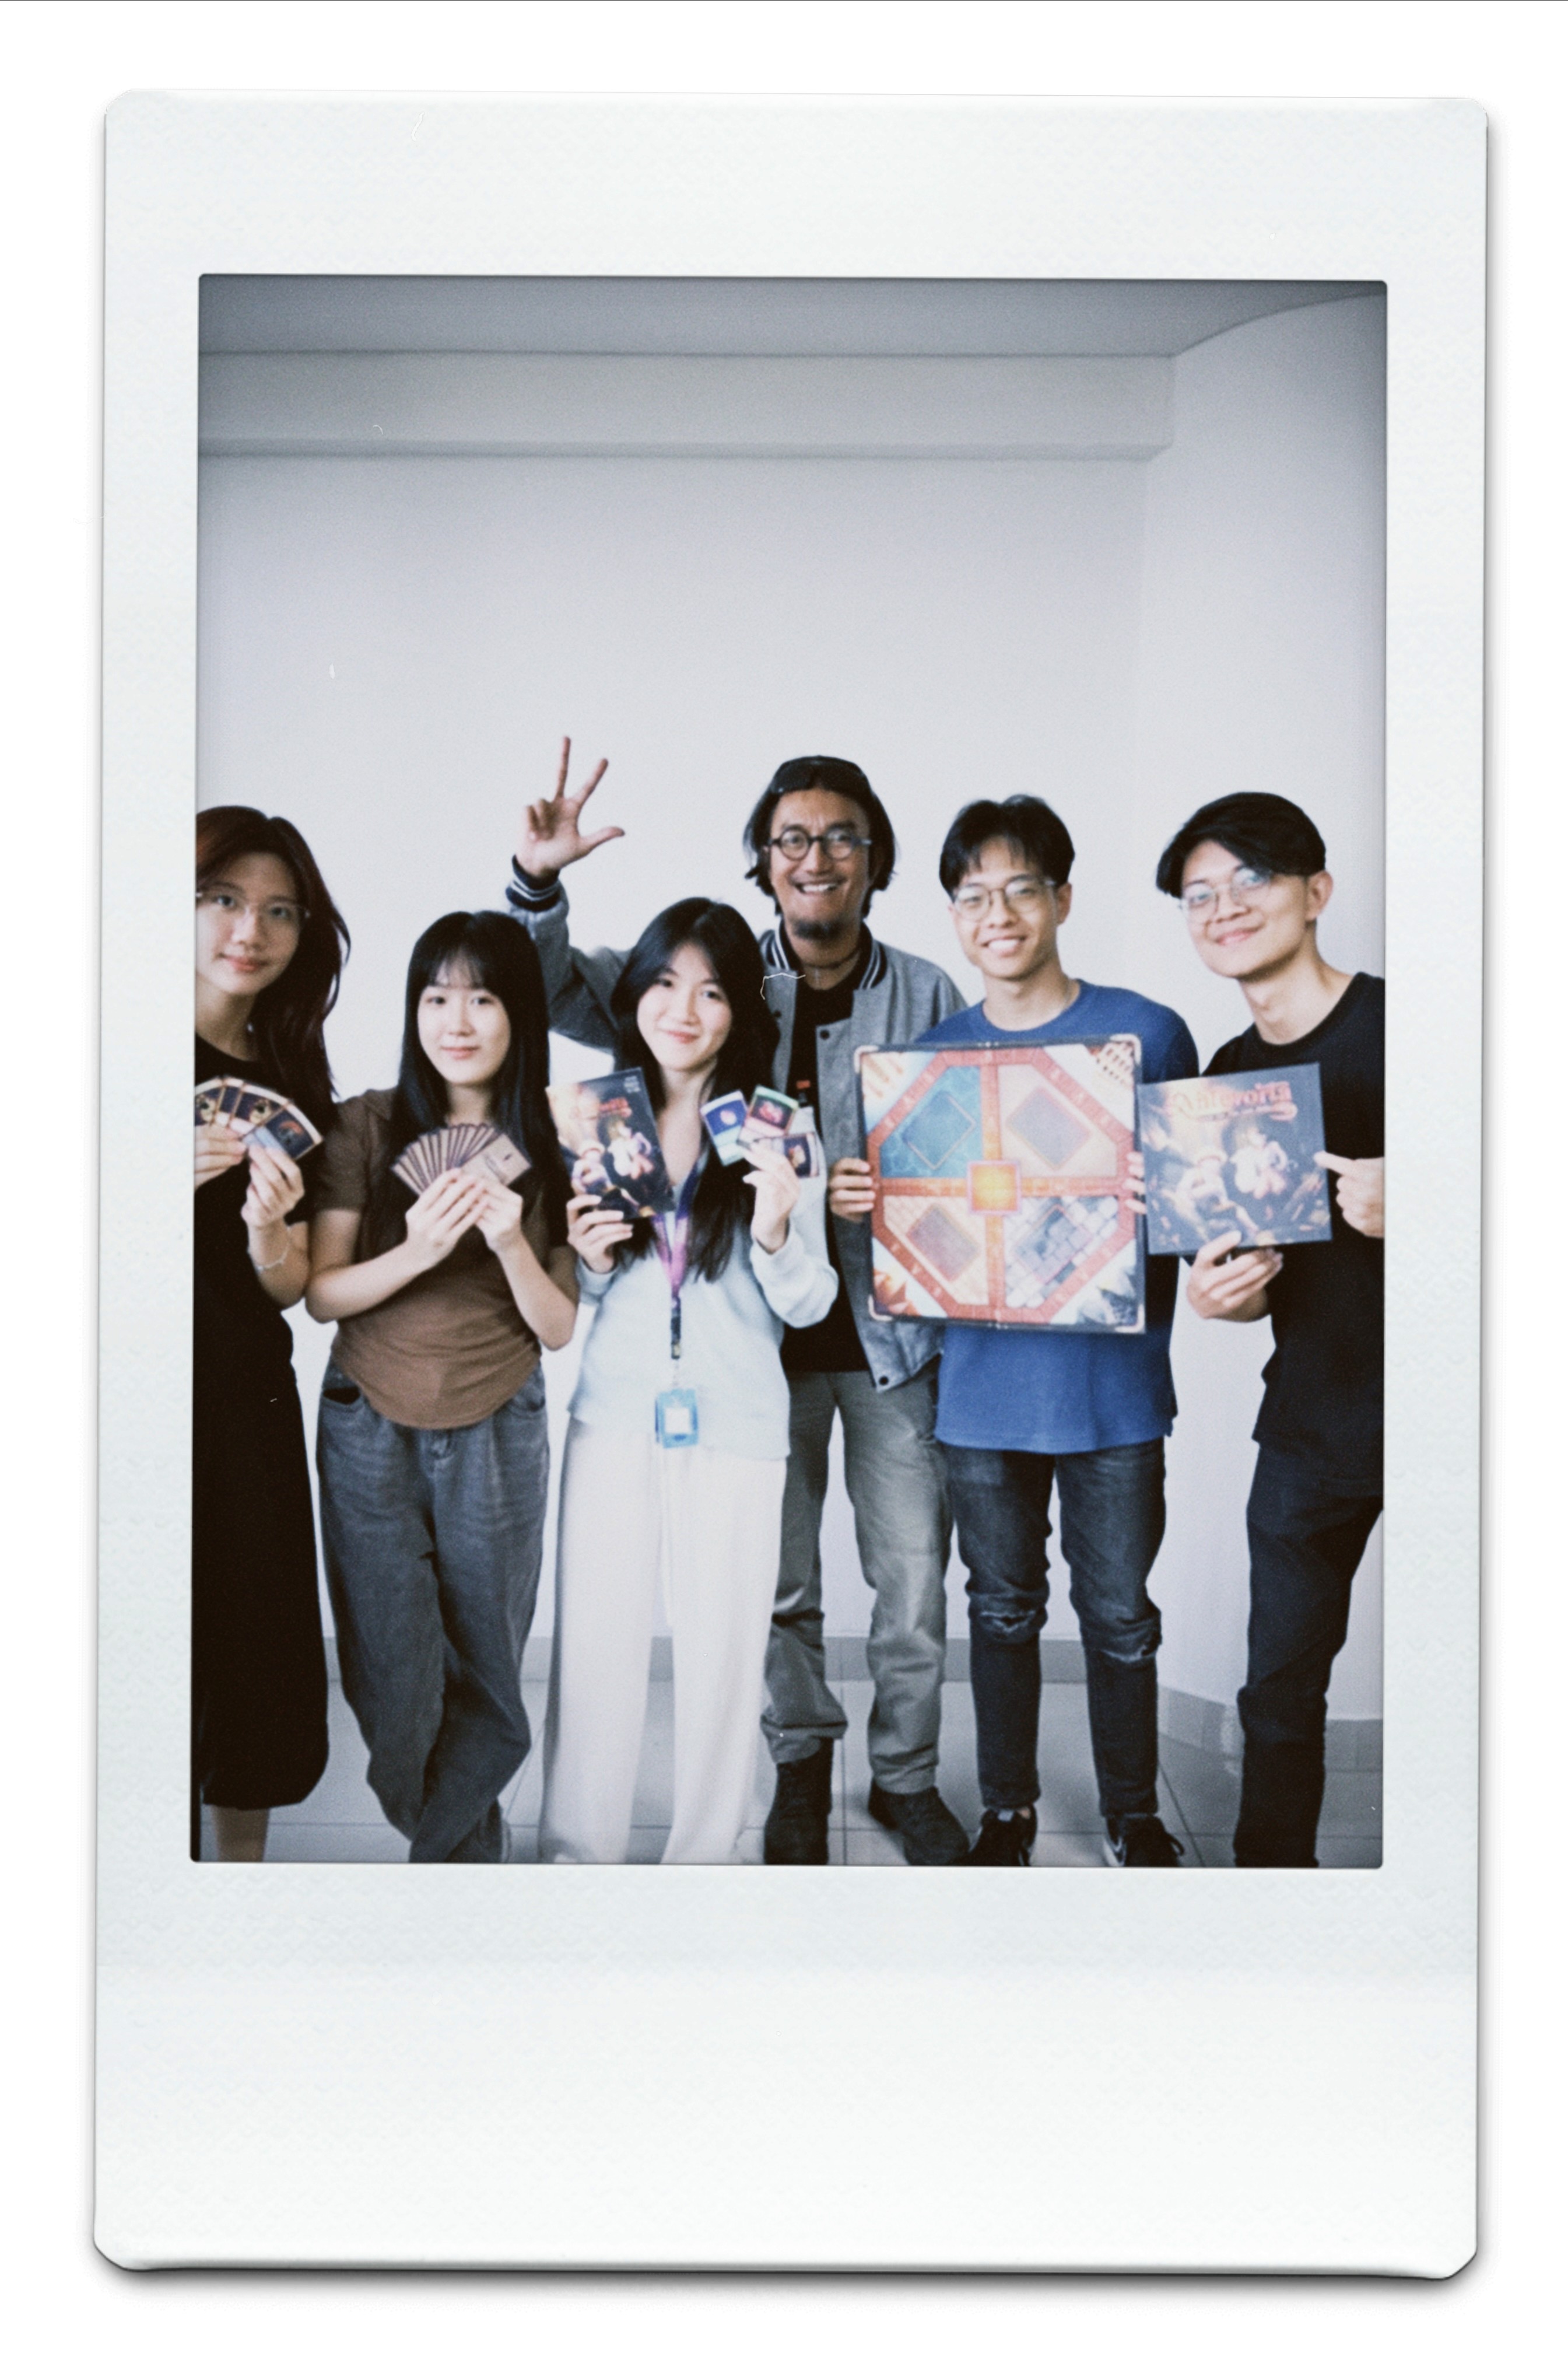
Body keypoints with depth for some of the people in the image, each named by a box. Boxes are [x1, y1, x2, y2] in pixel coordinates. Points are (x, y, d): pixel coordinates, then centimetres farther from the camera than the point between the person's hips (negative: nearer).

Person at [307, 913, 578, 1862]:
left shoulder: (552, 1146, 1)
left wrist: (512, 1243, -18)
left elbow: (558, 1330, 0)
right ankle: (469, 1855, 24)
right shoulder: (368, 1126, -1)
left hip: (498, 1437, 1)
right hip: (371, 1433, 0)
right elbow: (321, 1294, -5)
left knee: (486, 1686, 5)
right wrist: (417, 1252, -22)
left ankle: (437, 1852, 29)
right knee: (395, 1685, 0)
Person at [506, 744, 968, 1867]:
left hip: (894, 1324, 0)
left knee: (914, 1579, 5)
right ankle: (802, 1763, 31)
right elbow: (557, 989, 3)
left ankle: (909, 1776, 25)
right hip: (764, 1323, 1)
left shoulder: (929, 997, 2)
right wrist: (539, 882, -14)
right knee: (780, 1577, 11)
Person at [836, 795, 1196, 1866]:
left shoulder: (1146, 1032, -3)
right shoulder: (932, 1053, 5)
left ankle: (1135, 1814, 27)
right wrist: (862, 1202, -9)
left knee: (1119, 1614, 8)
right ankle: (1007, 1808, 31)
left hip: (1112, 1373, -2)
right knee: (1003, 1607, 14)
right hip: (984, 1378, 2)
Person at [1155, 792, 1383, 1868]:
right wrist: (1221, 1293, -4)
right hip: (1311, 1415, 5)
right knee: (1280, 1685, 10)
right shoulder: (1225, 1078, 11)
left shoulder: (1390, 1022, -8)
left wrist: (1409, 1202, -25)